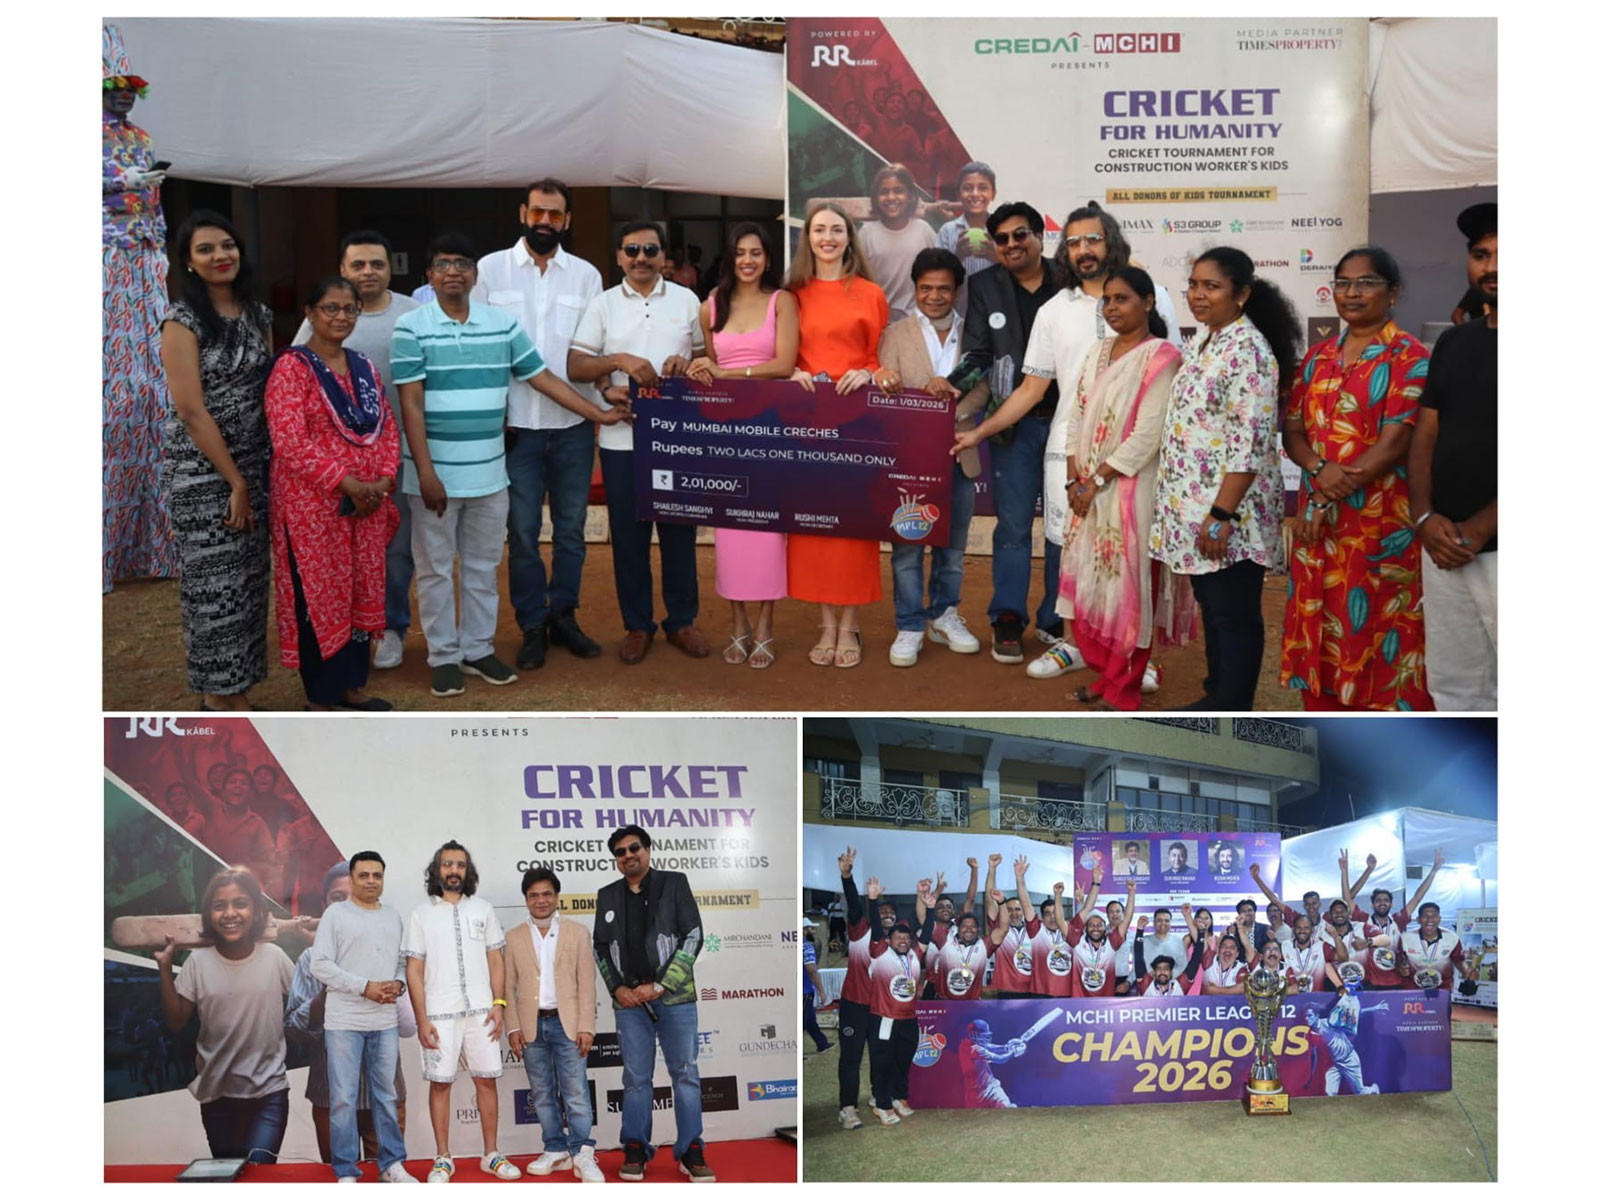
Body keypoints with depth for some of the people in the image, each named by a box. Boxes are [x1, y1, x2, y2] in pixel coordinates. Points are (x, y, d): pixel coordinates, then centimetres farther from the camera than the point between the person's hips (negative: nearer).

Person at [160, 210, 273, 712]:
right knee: (215, 586, 0)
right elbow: (190, 410, -15)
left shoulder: (257, 314, 8)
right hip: (203, 473, -6)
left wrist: (260, 475, 6)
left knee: (248, 581, 11)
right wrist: (235, 481, -14)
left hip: (257, 467, 7)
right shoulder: (182, 321, -11)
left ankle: (224, 698, 23)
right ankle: (223, 703, 11)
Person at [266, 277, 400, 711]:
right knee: (319, 595, 0)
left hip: (367, 502, 7)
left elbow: (387, 426, 13)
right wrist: (346, 483, -20)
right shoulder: (293, 367, -9)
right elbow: (289, 442, -18)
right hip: (313, 503, -7)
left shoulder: (364, 366, 12)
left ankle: (351, 685, 25)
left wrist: (383, 480, -4)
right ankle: (319, 697, 11)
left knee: (362, 590, 11)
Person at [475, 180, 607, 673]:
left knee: (570, 527, 9)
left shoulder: (586, 275, 6)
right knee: (523, 531, 3)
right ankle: (533, 627, 15)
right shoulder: (491, 269, 2)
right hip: (516, 425, -1)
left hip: (573, 425, 2)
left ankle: (563, 616, 23)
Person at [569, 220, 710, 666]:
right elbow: (575, 366, -1)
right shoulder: (603, 304, 4)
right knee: (628, 533, 5)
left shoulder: (686, 300, 7)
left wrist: (688, 361, -9)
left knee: (679, 528, 7)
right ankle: (637, 625, 16)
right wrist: (618, 361, -18)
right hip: (622, 437, 0)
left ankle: (681, 620, 19)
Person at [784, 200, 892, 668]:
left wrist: (867, 374, -13)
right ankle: (828, 624, 12)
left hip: (856, 415, -2)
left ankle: (848, 626, 8)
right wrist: (793, 373, -6)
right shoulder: (793, 295, 10)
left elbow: (885, 358, 7)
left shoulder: (870, 294, 5)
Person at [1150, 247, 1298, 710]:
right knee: (1211, 607, 17)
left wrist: (1221, 515, -24)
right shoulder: (1200, 342, 12)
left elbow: (1251, 444, -22)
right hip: (1194, 507, 9)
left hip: (1229, 514, -9)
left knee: (1234, 615, 1)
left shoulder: (1247, 350, -17)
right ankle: (1217, 698, 29)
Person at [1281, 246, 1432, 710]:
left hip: (1380, 521, -6)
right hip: (1316, 520, 6)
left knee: (1375, 633, -3)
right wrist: (1319, 469, -12)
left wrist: (1329, 501, -16)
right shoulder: (1319, 356, 13)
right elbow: (1292, 431, 10)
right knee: (1319, 629, 9)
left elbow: (1393, 443, -13)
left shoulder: (1409, 357, -5)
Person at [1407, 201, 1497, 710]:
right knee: (1454, 687, 11)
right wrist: (1425, 517, -2)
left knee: (1491, 688, -2)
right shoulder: (1453, 342, 14)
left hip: (1493, 546, -6)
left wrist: (1477, 530, -15)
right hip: (1444, 546, 6)